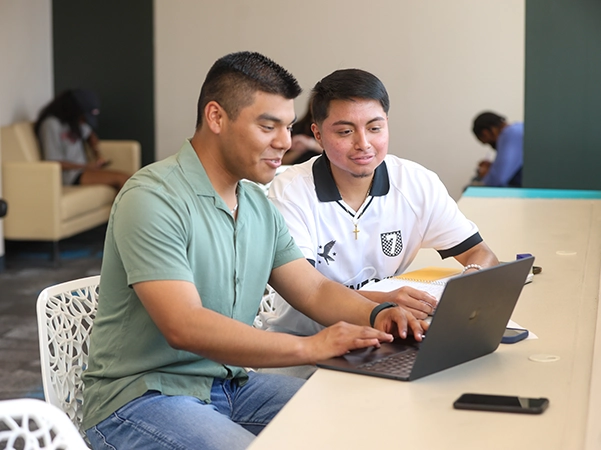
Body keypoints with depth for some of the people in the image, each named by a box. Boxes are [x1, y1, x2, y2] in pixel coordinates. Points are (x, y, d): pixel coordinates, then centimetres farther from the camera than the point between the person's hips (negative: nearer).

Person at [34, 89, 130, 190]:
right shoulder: (51, 124, -16)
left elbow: (90, 135, 30)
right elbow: (54, 162, -15)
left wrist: (97, 154, 9)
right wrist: (88, 166, -13)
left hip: (83, 168, 8)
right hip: (69, 174, -8)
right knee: (120, 179, -26)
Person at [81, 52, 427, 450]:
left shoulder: (258, 205, 9)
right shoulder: (152, 199, -18)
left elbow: (316, 291, 11)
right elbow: (184, 328, -28)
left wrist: (377, 315, -11)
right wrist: (308, 348, -30)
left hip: (231, 385, 8)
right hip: (142, 398, -8)